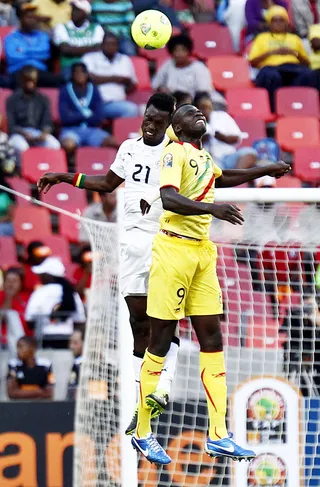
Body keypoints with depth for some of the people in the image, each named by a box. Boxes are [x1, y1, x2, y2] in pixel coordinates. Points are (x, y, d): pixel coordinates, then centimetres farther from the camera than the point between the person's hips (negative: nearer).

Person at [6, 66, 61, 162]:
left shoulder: (43, 100, 10)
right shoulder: (12, 100, 2)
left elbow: (47, 122, 3)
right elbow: (10, 125, -4)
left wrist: (44, 134, -20)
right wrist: (24, 134, -23)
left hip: (39, 133, 2)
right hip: (19, 133, -2)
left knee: (54, 145, -29)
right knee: (20, 146, -39)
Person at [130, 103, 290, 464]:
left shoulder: (203, 156, 17)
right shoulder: (175, 152, -9)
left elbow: (219, 177, 42)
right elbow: (168, 198, -26)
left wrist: (265, 171, 39)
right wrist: (211, 208, -38)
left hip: (203, 251, 8)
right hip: (175, 248, -8)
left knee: (212, 338, 4)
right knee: (161, 340, -3)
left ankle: (218, 437, 4)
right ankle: (142, 433, 6)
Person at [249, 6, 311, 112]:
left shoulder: (294, 38, 31)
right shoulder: (262, 38, 25)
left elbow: (306, 63, 25)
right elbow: (253, 62, 13)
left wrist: (295, 53, 5)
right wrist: (271, 52, 1)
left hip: (294, 67, 2)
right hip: (272, 67, -2)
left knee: (306, 74, -37)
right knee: (271, 75, -42)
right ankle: (275, 110, -39)